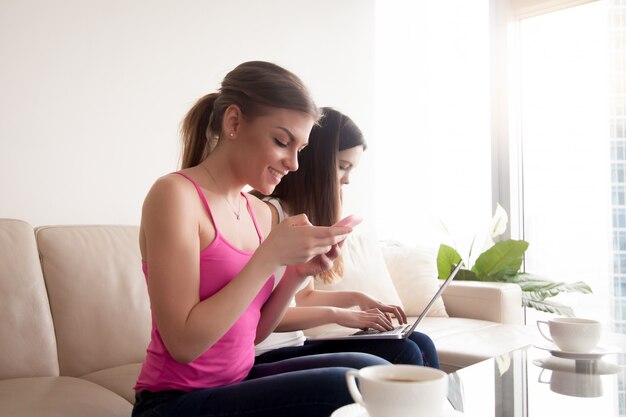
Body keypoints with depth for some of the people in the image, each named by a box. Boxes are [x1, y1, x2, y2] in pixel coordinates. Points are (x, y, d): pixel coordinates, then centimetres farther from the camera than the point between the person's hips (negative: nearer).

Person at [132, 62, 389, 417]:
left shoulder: (261, 213, 7)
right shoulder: (175, 194, -15)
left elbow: (253, 332, 9)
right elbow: (184, 344, -20)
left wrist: (297, 274, -7)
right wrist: (270, 256, -23)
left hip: (239, 381, 7)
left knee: (372, 373, -10)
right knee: (346, 388, -21)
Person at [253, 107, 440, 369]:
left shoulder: (305, 214, 13)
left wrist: (358, 298, 8)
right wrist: (337, 314, -17)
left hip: (295, 346, 9)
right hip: (268, 357, -8)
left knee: (420, 344, -5)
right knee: (403, 354, -19)